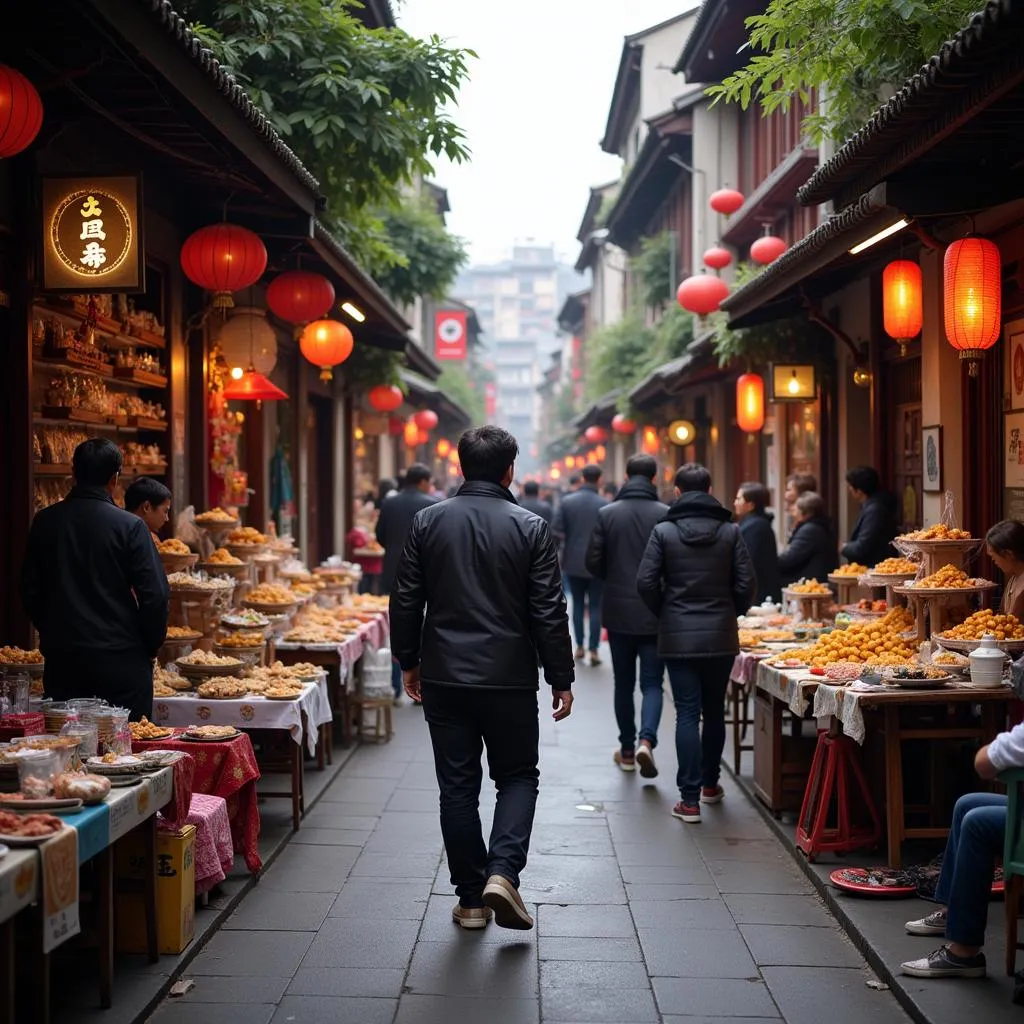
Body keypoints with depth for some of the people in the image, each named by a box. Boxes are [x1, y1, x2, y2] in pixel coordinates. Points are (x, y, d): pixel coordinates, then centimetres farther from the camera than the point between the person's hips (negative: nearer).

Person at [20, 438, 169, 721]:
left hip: (61, 657, 4)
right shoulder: (129, 526, -10)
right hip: (121, 657, -3)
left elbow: (30, 591, 8)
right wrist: (150, 647, 4)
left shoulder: (44, 522, 1)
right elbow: (155, 595, -11)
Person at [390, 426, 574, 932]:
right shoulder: (530, 527, -6)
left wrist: (409, 661, 16)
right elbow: (549, 612, -5)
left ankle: (471, 898, 13)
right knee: (518, 776, 13)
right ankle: (503, 872, -7)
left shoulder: (428, 521, 0)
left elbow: (405, 601, 4)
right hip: (509, 679, -2)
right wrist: (561, 679, 3)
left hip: (444, 678, 2)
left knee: (457, 786, 9)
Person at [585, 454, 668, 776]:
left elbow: (593, 563, -4)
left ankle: (627, 750, 21)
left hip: (618, 612, 2)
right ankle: (646, 740, -16)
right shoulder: (665, 515, -9)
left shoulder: (607, 514, -5)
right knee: (652, 682, 5)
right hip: (656, 614, -1)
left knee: (624, 683, 14)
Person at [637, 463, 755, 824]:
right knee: (714, 710, 16)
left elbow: (646, 582, -8)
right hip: (721, 636, 2)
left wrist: (664, 614, 9)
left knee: (686, 713, -1)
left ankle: (690, 798, -5)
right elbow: (745, 583, -3)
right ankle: (710, 784, 28)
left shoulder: (664, 532, -5)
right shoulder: (730, 531, -1)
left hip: (678, 637, -2)